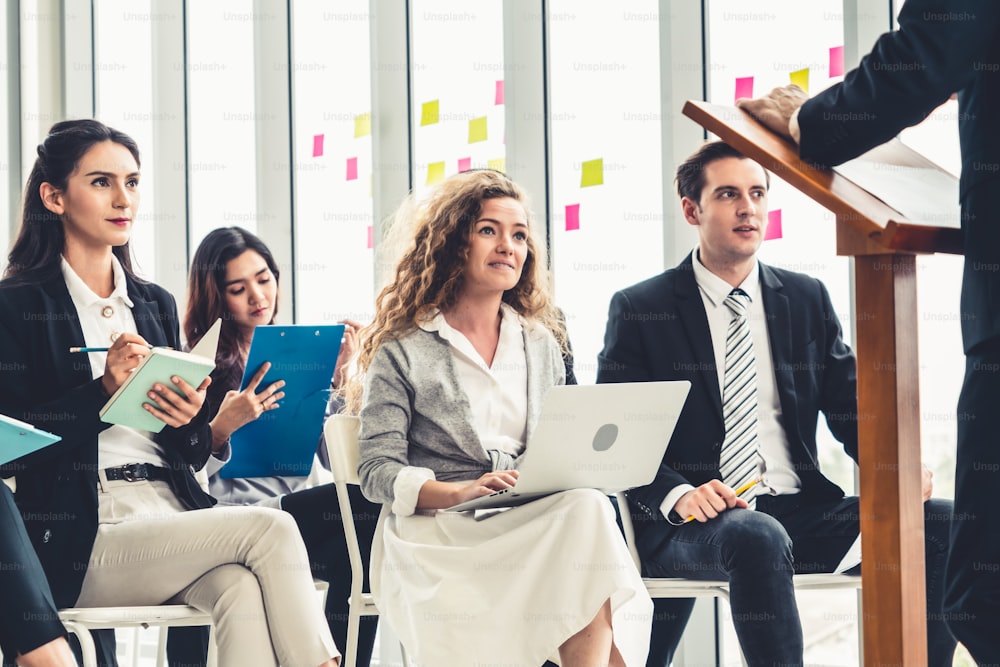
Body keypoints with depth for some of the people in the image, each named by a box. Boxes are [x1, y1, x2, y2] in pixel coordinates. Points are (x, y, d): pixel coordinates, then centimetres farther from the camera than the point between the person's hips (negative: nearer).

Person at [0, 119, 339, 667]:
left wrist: (189, 420, -3)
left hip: (172, 524, 5)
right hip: (79, 543, -5)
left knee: (242, 587, -32)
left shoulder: (155, 304, 21)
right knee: (270, 529, -26)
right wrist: (103, 392, -16)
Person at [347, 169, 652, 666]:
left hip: (535, 523, 4)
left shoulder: (540, 345, 22)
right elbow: (377, 472, -1)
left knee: (586, 510, -34)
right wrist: (462, 491, -19)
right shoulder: (404, 352, 6)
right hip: (435, 536, -4)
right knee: (585, 514, -33)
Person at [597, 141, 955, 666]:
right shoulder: (639, 309, 6)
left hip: (800, 511, 5)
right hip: (690, 525, -4)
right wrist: (677, 495, -21)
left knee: (944, 525, -18)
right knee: (759, 539, -40)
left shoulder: (807, 300, 17)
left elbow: (853, 411, 15)